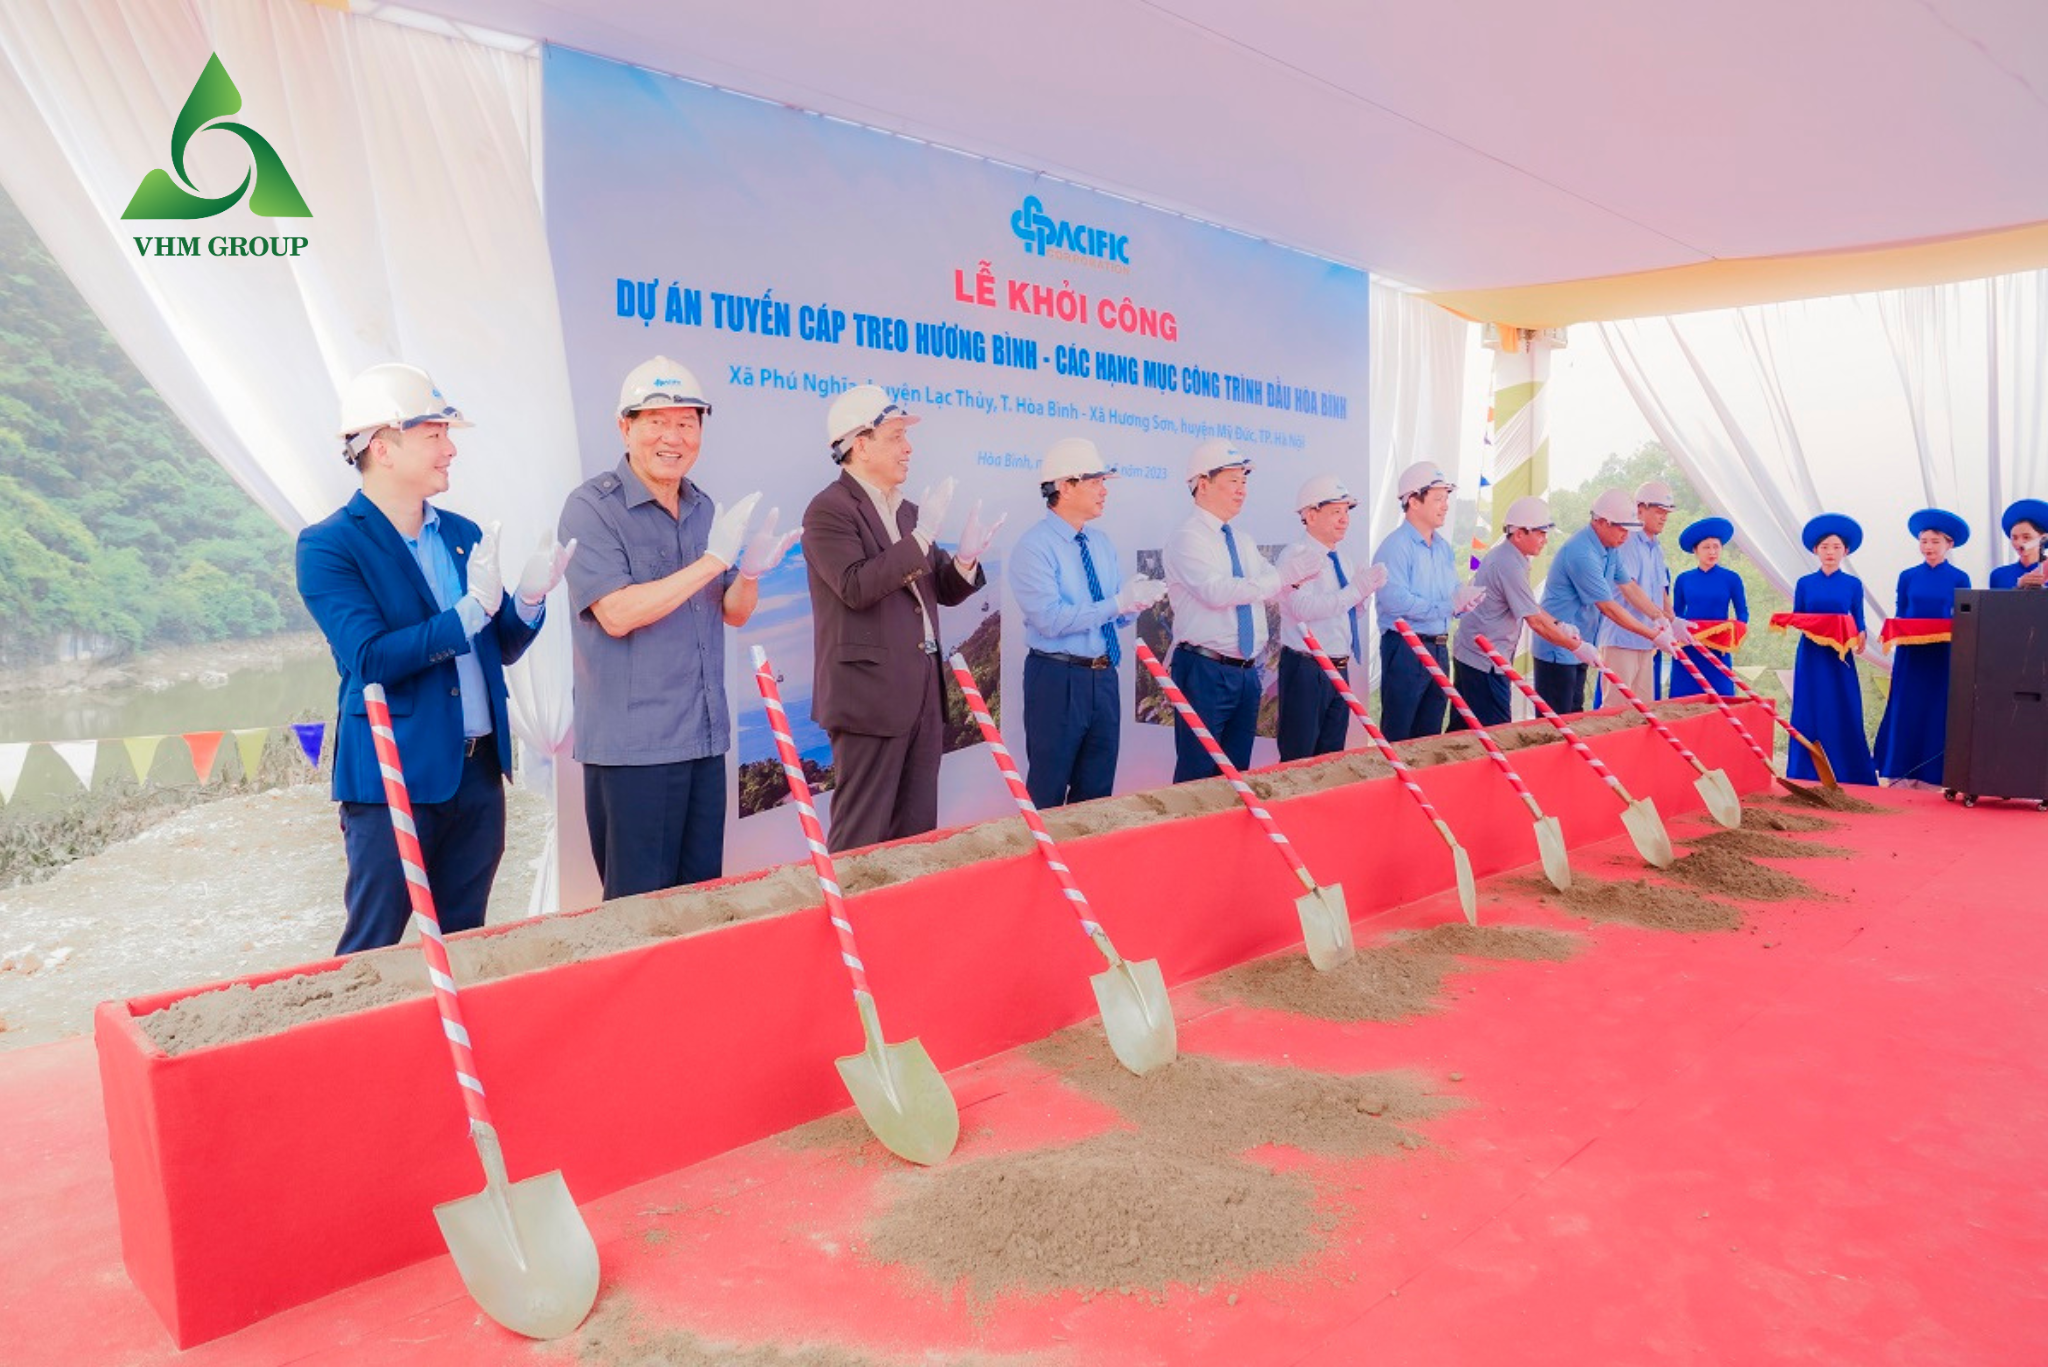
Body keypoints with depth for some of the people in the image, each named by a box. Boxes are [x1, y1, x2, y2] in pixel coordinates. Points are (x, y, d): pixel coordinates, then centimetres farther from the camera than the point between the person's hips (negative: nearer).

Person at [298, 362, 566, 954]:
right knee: (372, 948, 4)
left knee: (466, 941, 14)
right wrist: (473, 608, -24)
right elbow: (370, 658, -18)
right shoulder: (328, 545, -7)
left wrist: (528, 598, -7)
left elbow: (501, 647, 13)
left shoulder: (463, 534, 10)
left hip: (479, 772, 6)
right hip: (393, 778, -6)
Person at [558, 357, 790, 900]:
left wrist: (750, 572, -9)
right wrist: (712, 560, -22)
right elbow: (616, 614, -19)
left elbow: (733, 614, 13)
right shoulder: (591, 507, -8)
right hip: (632, 745, -6)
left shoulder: (705, 508, 11)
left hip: (705, 737, 6)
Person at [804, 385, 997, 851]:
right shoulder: (829, 510, -8)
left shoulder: (908, 512, 16)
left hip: (924, 694, 8)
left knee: (918, 830, 12)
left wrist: (966, 558, -4)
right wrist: (921, 537, -24)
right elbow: (856, 587, -22)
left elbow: (944, 591, 17)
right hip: (870, 695, -8)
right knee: (861, 836, -2)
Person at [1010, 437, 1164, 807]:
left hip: (1103, 677, 7)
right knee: (1048, 794, 5)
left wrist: (1135, 601, -12)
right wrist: (1118, 602, -25)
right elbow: (1051, 620, -23)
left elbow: (1118, 617, 10)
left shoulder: (1102, 544, 10)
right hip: (1057, 678, -7)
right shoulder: (1034, 546, -13)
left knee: (1098, 792, 15)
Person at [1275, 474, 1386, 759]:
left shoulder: (1340, 559, 15)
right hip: (1305, 669, -8)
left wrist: (1364, 589, -1)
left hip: (1340, 669, 9)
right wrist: (1356, 589, -27)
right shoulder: (1296, 556, -12)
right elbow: (1304, 608, -26)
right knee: (1299, 758, -2)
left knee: (1332, 754, 14)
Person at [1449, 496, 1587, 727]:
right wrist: (1577, 647, -13)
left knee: (1462, 727, 14)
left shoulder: (1502, 555, 12)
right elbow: (1535, 621, -20)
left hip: (1468, 653, 11)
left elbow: (1529, 606, 20)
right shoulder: (1509, 565, -20)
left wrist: (1560, 626, 7)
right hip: (1485, 660, -11)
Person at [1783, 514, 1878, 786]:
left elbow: (1858, 624, 6)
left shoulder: (1853, 584, 6)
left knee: (1844, 715, -1)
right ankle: (1809, 774, 9)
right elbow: (1795, 619, 7)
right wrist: (1799, 625, -14)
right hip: (1811, 658, 0)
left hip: (1840, 657, 0)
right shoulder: (1804, 584, 6)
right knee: (1809, 713, 1)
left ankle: (1846, 773, 7)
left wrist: (1858, 638, -13)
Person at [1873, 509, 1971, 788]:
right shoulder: (1908, 576, 6)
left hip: (1943, 655, -1)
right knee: (1905, 710, 1)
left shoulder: (1959, 579, 2)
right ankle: (1901, 773, 7)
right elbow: (1899, 617, 8)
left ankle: (1929, 776, 7)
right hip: (1910, 654, 1)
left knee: (1937, 711, 1)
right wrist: (1896, 632, -10)